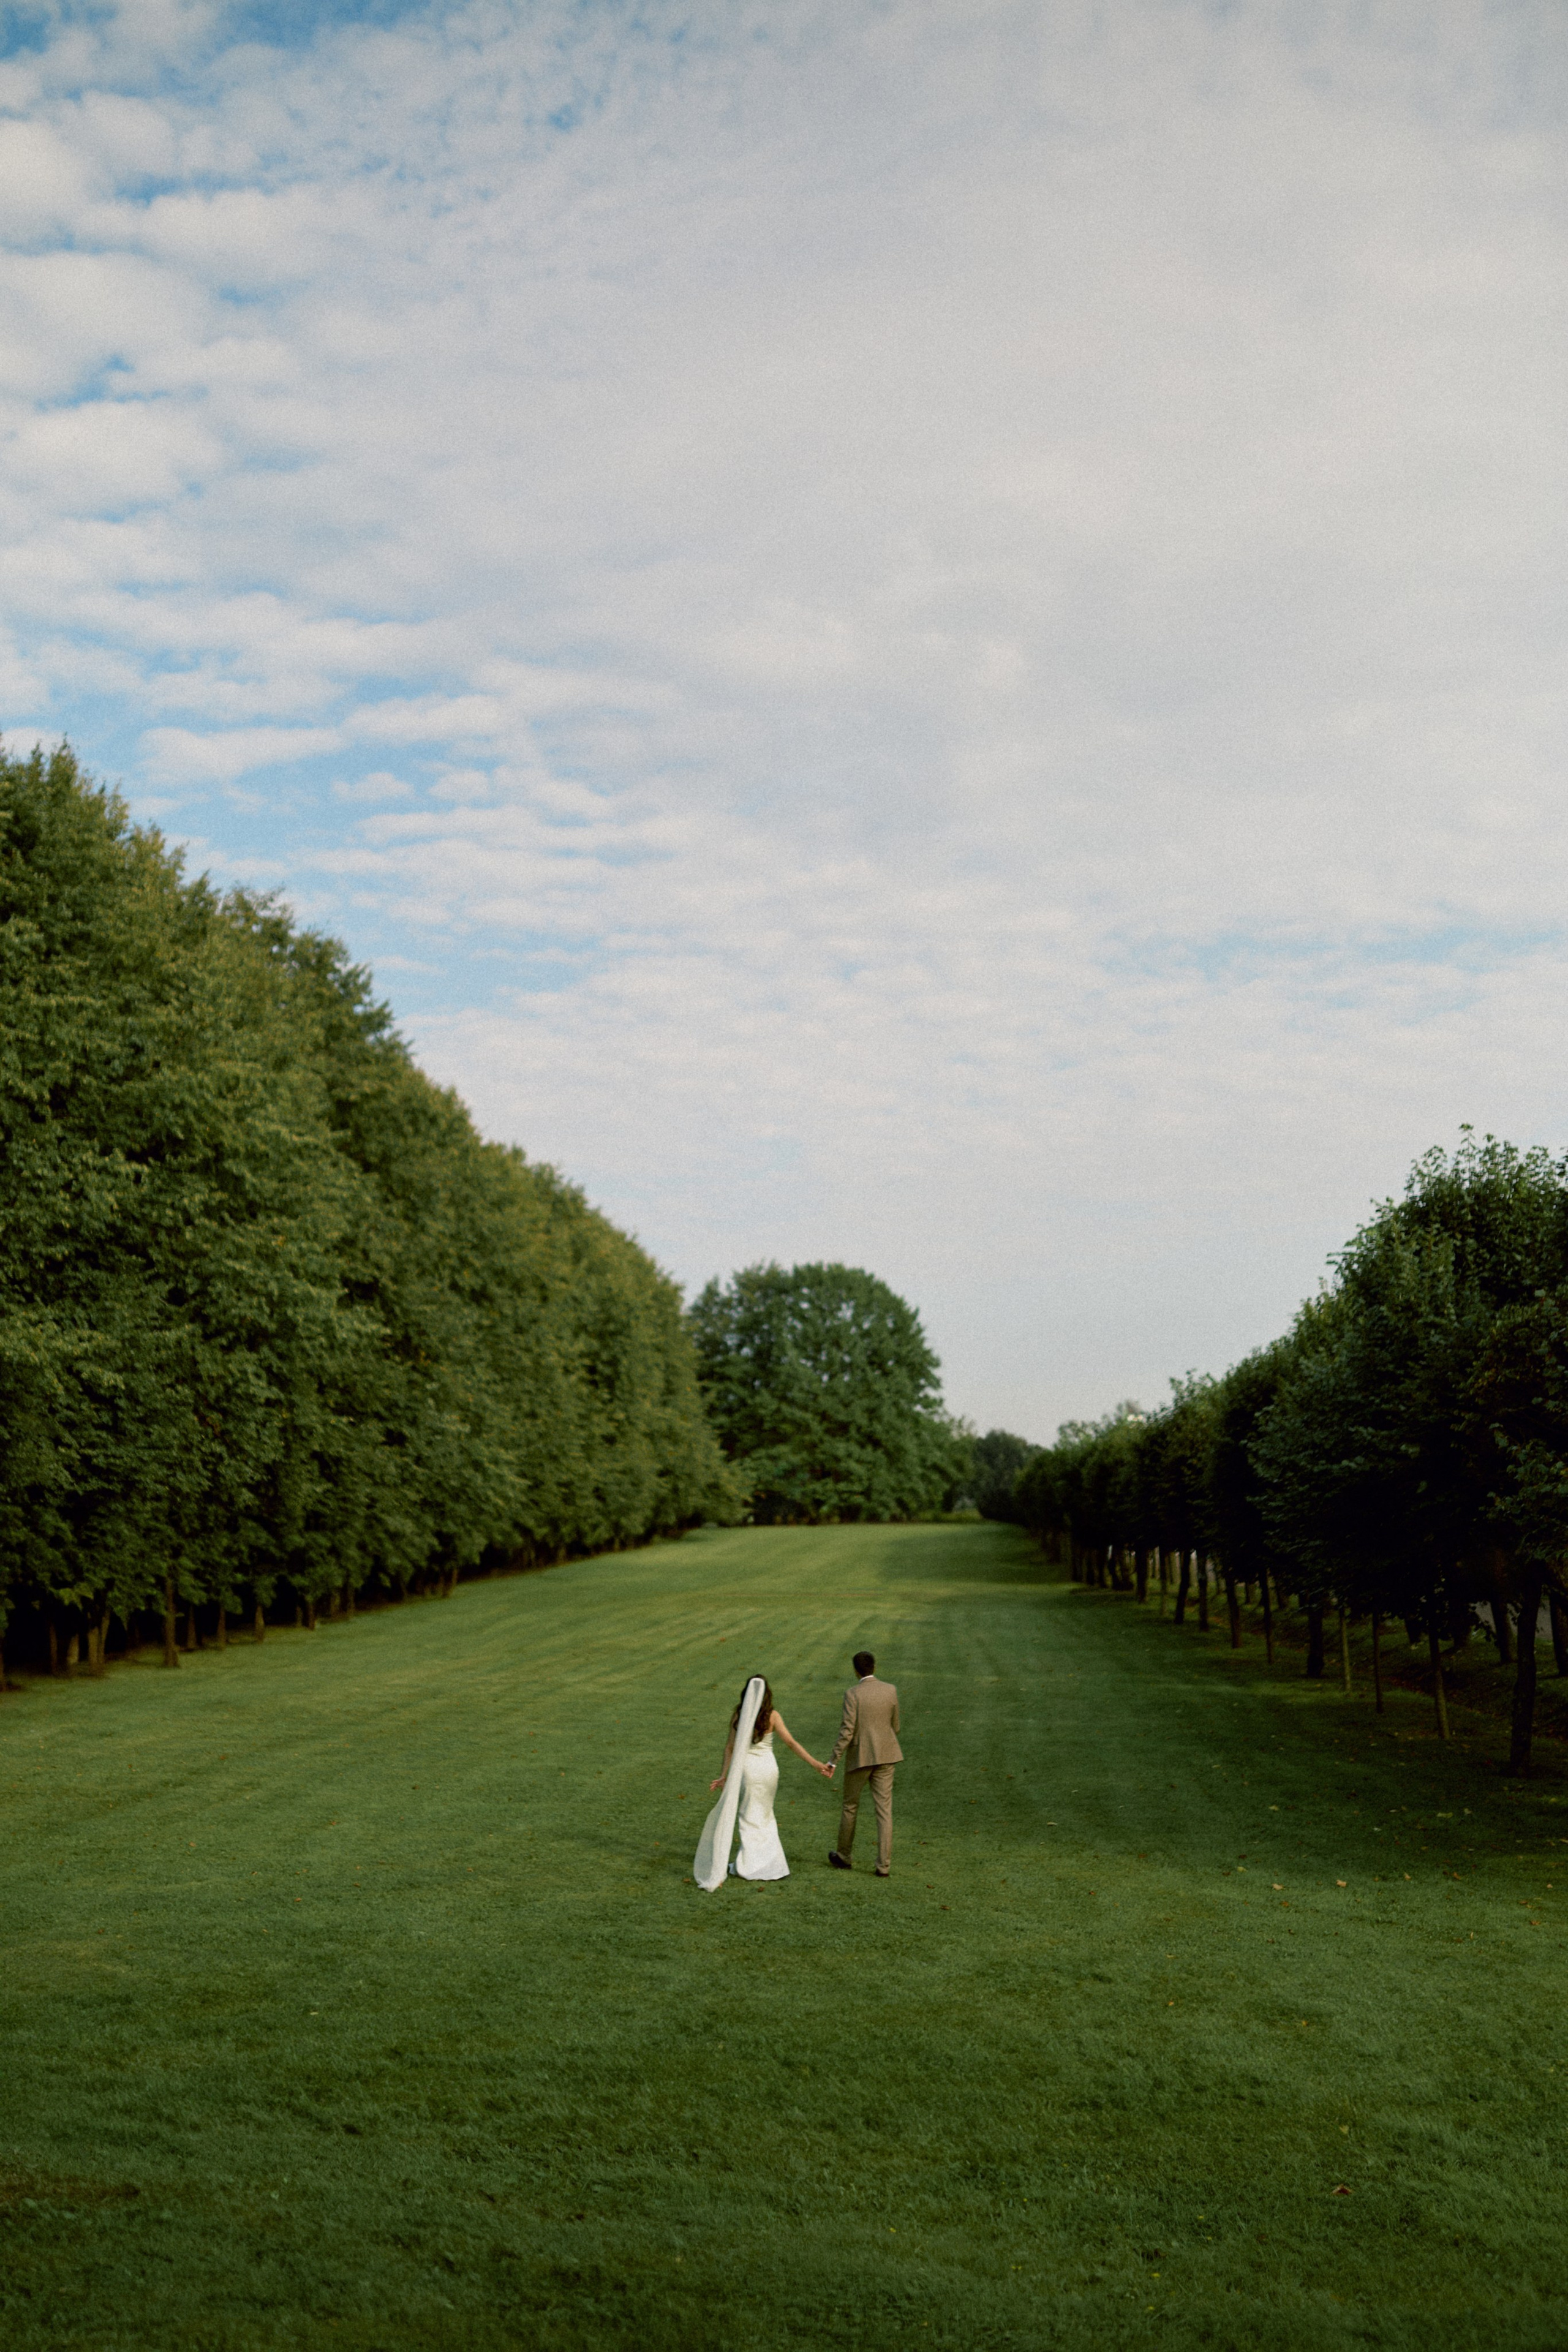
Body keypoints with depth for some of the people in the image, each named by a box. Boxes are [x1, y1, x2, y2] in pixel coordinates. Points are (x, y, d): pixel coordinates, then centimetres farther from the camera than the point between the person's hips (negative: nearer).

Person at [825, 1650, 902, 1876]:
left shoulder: (852, 1694, -14)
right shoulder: (890, 1690, -2)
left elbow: (847, 1731, -17)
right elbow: (894, 1726, 8)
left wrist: (832, 1761, -12)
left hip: (860, 1757, -3)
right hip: (885, 1756, 3)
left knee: (850, 1806, 15)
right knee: (884, 1810, 4)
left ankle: (843, 1856, 29)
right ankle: (884, 1864, 1)